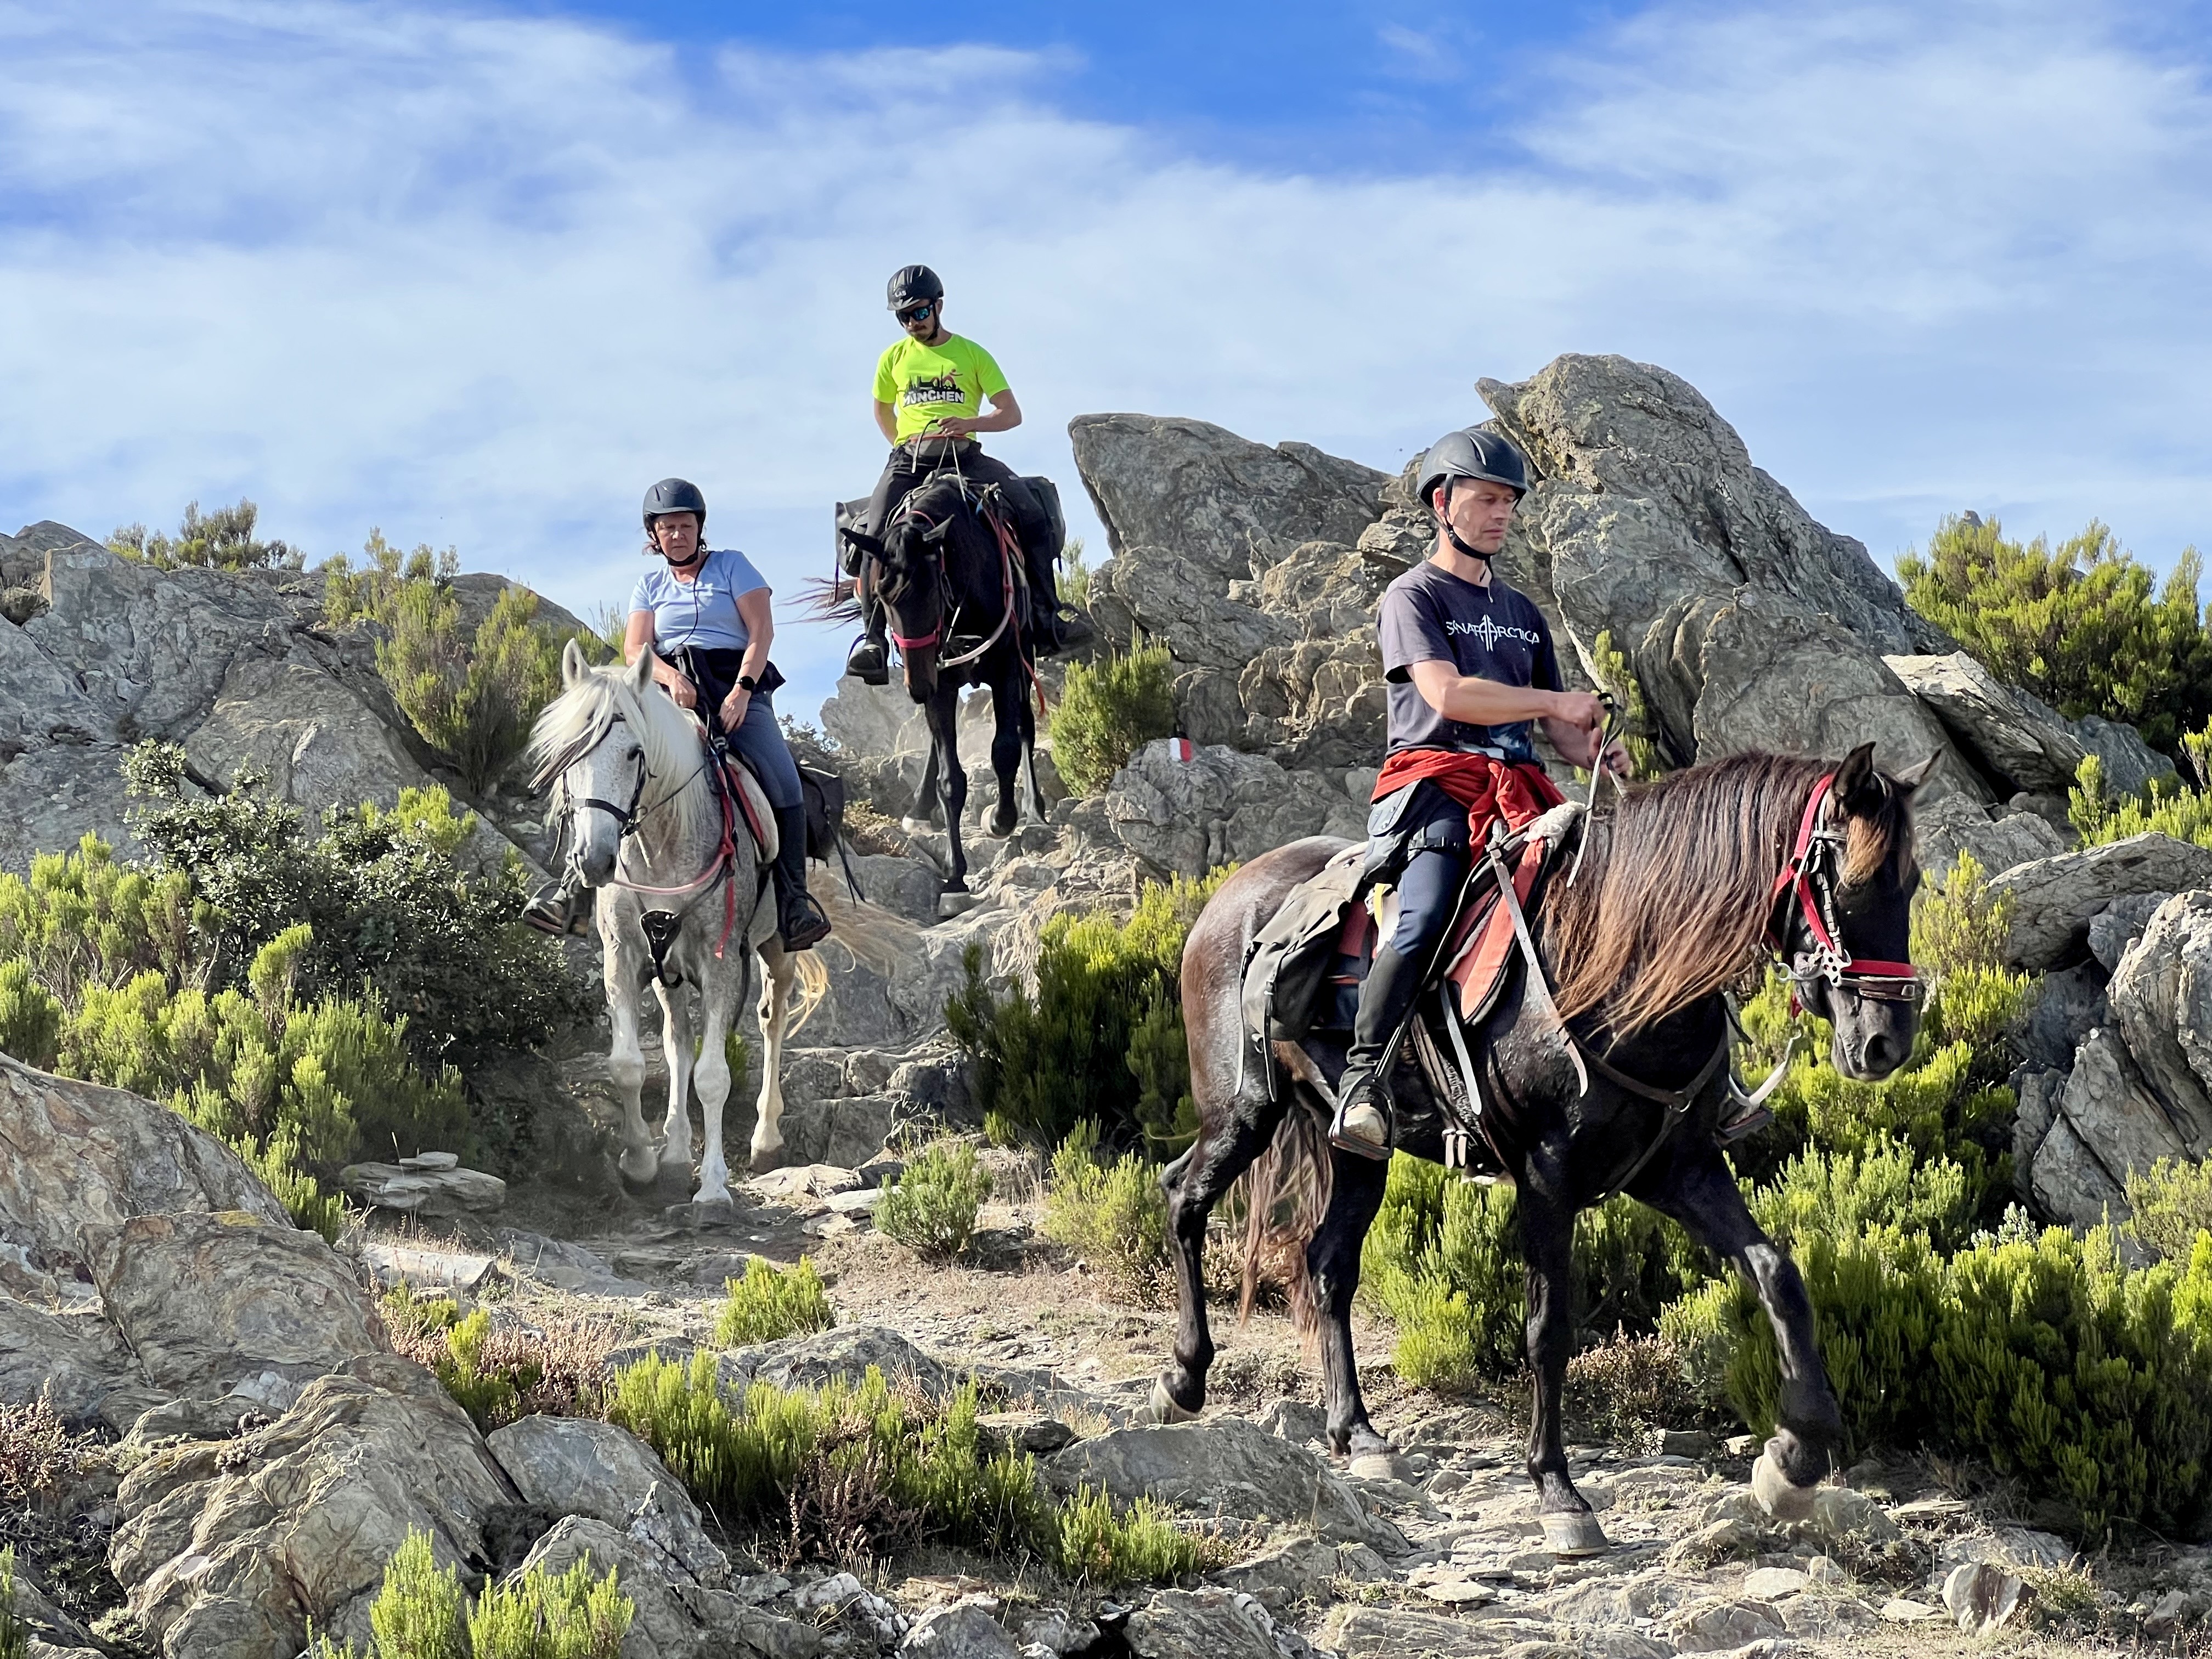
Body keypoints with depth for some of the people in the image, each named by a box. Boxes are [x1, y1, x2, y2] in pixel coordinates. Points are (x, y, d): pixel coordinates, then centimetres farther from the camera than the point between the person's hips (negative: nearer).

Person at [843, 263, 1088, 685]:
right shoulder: (893, 358, 13)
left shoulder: (972, 354, 7)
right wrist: (903, 444, 13)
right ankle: (873, 638, -23)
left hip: (964, 456, -1)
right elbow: (882, 412, 29)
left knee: (1030, 515, -21)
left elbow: (1011, 414, 2)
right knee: (874, 536, -24)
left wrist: (970, 422, -16)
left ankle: (1046, 618, -14)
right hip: (908, 460, 1)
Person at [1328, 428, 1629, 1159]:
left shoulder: (1522, 613, 26)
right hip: (1434, 780, -7)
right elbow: (1447, 694, -12)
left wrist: (1597, 752, 1)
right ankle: (1361, 1083, -31)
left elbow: (1558, 729, 24)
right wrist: (1556, 702, -10)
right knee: (1425, 920, -32)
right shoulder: (1414, 596, 5)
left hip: (1517, 790, 7)